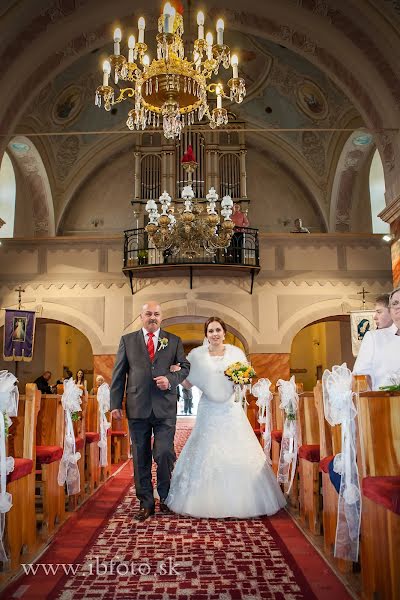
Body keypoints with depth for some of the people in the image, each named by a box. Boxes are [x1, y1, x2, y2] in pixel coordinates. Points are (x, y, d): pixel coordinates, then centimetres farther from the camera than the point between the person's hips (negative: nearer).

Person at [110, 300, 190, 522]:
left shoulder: (174, 341, 9)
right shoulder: (127, 340, 8)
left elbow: (185, 367, 9)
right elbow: (118, 374, 6)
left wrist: (170, 379, -11)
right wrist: (115, 404, 0)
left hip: (165, 407, -1)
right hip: (137, 408, 1)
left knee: (164, 453, -5)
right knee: (141, 458, 7)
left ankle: (165, 497, 20)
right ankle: (146, 503, 21)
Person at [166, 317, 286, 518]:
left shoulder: (236, 353, 2)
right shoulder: (197, 355, 1)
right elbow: (188, 383, 5)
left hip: (231, 410, 0)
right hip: (208, 411, 0)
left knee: (236, 455, 1)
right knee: (206, 455, 2)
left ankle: (238, 501, 16)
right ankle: (208, 502, 15)